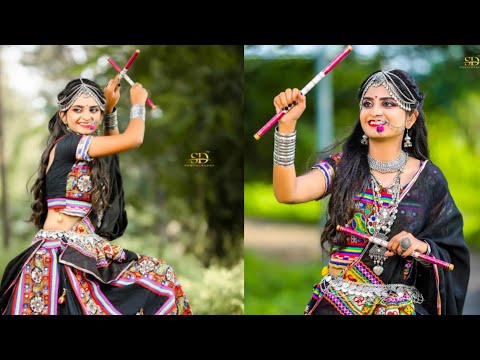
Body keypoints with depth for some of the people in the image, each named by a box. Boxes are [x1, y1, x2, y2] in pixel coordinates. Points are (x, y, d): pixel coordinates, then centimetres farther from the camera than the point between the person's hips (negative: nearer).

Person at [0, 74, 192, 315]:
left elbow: (114, 145, 39)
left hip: (83, 252, 9)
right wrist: (138, 103, 6)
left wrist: (110, 107, 31)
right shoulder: (65, 144, -9)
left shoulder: (89, 151, 15)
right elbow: (133, 139, -11)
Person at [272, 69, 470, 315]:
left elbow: (451, 255, 6)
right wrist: (287, 124, -26)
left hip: (402, 306, 1)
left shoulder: (428, 179, 1)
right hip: (336, 302, 0)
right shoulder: (342, 166, 0)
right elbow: (287, 193, -18)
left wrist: (423, 248, -15)